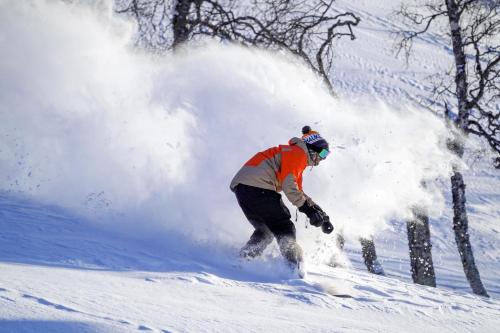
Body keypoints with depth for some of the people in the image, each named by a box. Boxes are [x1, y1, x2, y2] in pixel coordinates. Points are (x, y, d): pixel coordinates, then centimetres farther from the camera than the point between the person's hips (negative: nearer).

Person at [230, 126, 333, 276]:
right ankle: (294, 264, -19)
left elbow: (298, 192, 33)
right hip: (257, 187, -10)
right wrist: (307, 208, -13)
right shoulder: (298, 153, 2)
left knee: (265, 231, 20)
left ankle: (244, 258, 4)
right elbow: (288, 184, -13)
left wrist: (319, 213, 23)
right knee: (284, 228, -7)